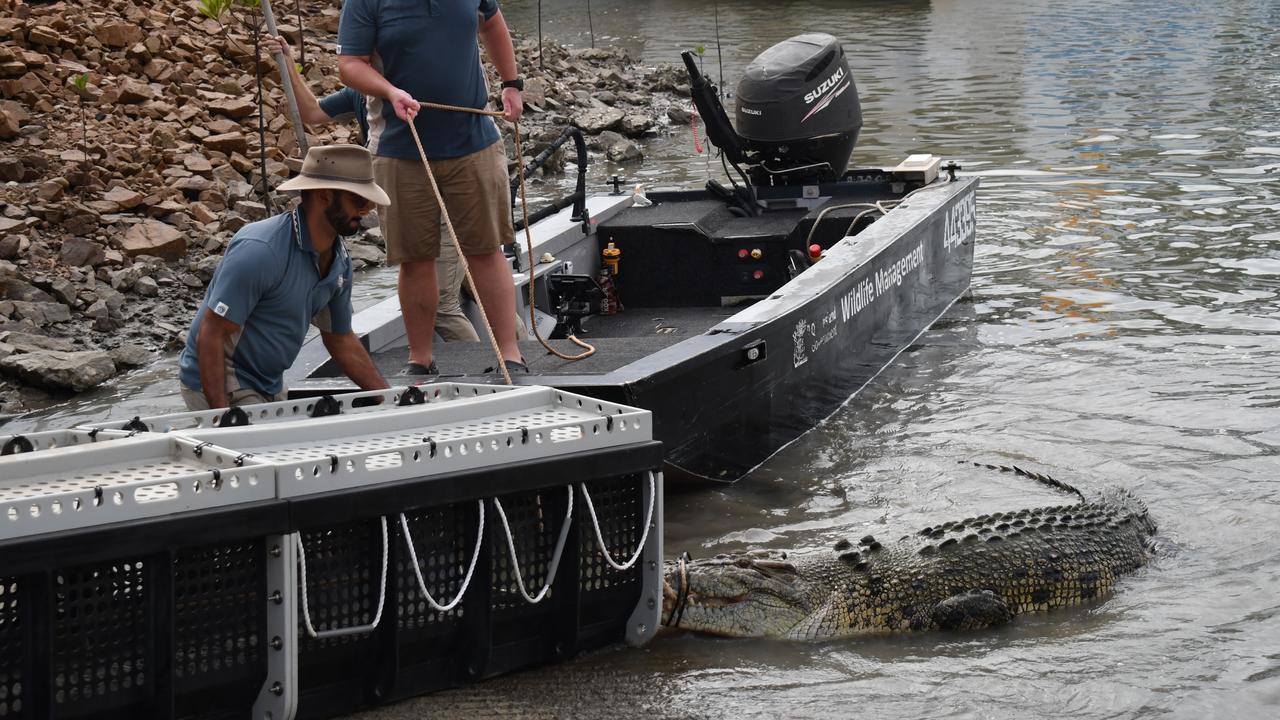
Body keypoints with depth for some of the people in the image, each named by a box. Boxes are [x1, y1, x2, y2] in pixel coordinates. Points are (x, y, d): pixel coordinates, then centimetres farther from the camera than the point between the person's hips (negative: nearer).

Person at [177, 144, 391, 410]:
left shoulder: (338, 259, 2)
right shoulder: (260, 250, -25)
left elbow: (341, 340, 15)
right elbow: (211, 335, -24)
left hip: (270, 387, 9)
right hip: (220, 386, -9)